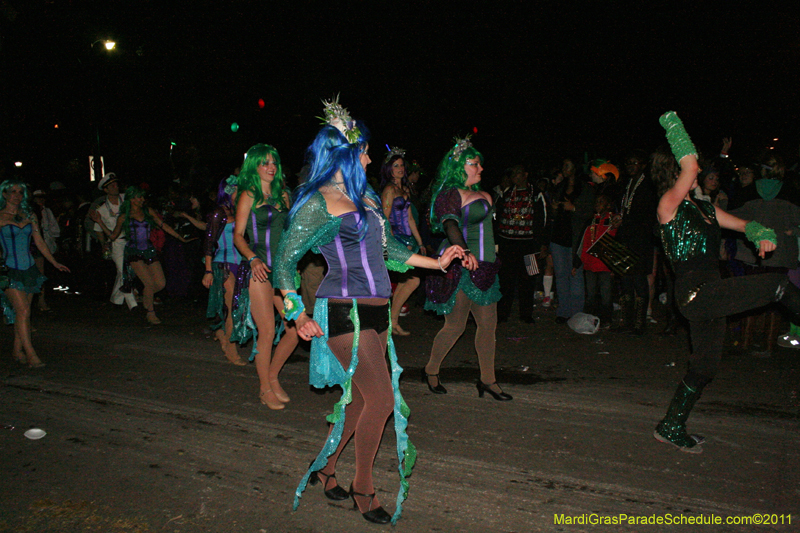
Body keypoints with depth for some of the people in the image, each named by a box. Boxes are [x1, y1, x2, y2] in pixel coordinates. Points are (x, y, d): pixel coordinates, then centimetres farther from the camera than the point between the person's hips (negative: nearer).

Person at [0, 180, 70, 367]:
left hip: (29, 269, 5)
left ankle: (18, 351, 19)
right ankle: (30, 354, -9)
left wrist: (55, 263, 16)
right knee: (22, 311, -11)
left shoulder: (29, 216, 12)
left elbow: (39, 242, 16)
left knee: (24, 312, 7)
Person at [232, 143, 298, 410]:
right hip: (259, 270, -5)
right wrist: (253, 259, -22)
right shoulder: (249, 195, 0)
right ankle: (265, 389, 14)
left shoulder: (282, 195, 15)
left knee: (296, 329, 1)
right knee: (267, 332, -5)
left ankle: (272, 376, 24)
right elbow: (238, 235, -6)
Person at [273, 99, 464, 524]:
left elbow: (388, 247, 22)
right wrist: (298, 316, -16)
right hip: (344, 313, -8)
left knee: (359, 398, 12)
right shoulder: (318, 203, -8)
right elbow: (284, 262, -6)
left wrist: (437, 262, 22)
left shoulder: (364, 196, 15)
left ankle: (324, 467, 33)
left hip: (375, 312, 8)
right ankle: (362, 489, 10)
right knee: (382, 398, -9)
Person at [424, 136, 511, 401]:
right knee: (455, 326, 1)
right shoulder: (451, 194, -12)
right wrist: (464, 251, -46)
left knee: (488, 324, 8)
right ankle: (431, 371, 22)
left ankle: (487, 379, 19)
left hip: (482, 268, 8)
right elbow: (450, 224, -30)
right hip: (461, 269, -8)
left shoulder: (480, 194, 16)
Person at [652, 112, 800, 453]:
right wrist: (673, 123, -13)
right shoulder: (668, 205, -9)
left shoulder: (703, 207, 18)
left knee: (705, 367, 14)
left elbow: (742, 224, 20)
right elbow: (690, 168, -24)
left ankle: (671, 428, 25)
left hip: (710, 294, 9)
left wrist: (763, 234, -4)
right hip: (695, 293, -9)